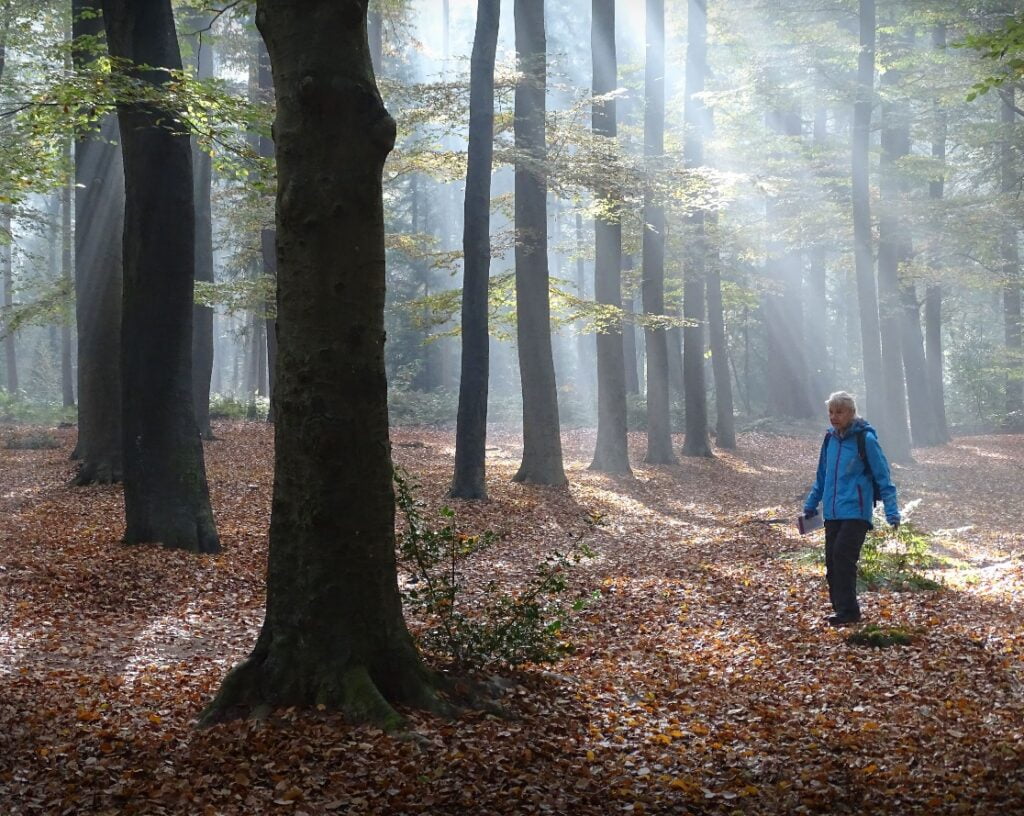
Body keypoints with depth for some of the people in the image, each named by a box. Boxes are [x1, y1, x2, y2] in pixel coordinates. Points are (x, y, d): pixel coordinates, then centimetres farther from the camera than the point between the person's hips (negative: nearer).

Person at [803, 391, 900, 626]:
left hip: (856, 512, -6)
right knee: (832, 563, 4)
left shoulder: (866, 439, -7)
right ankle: (842, 610, 13)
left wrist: (892, 512, -10)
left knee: (843, 556, -18)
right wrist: (810, 505, 25)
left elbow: (883, 478, -6)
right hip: (832, 514, 6)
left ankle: (848, 611, -13)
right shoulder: (830, 439, 11)